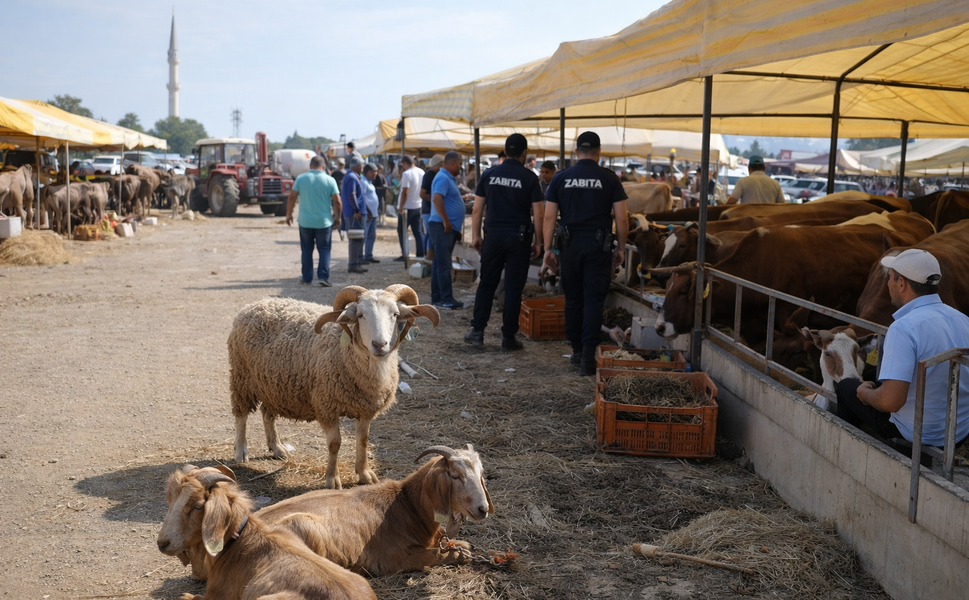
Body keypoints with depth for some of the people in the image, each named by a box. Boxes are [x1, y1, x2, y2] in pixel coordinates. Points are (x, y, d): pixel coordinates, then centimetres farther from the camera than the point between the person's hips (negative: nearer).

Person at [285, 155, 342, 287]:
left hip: (305, 221, 1)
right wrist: (337, 217, 8)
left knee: (307, 250, 11)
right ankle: (323, 277, -5)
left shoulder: (301, 178, -2)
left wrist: (289, 214, 10)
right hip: (324, 221, -1)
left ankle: (307, 278, 15)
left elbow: (292, 197, -1)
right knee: (324, 249, 6)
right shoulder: (330, 180, -4)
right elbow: (337, 201, -5)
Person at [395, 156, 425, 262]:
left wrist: (401, 207, -17)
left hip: (407, 207, -7)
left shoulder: (407, 174, -18)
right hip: (418, 206, 7)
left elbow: (405, 192, -22)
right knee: (417, 232, 10)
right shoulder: (421, 172, 6)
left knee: (402, 231, 3)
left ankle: (404, 255, 2)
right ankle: (420, 254, 9)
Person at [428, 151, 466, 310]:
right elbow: (436, 198, -28)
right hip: (442, 227, -10)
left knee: (440, 264, 10)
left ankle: (437, 298, 14)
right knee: (443, 264, -9)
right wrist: (446, 220, -25)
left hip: (449, 228, 10)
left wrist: (456, 227, 27)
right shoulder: (443, 178, -14)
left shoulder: (449, 178, 19)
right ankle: (446, 299, -10)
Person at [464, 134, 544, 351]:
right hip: (519, 237, -2)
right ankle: (508, 337, 7)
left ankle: (477, 332, 11)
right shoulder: (529, 177, -5)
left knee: (486, 284, 12)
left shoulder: (489, 174, 2)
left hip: (493, 235, 2)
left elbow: (477, 209, 3)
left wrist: (475, 236, 12)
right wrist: (538, 242, 2)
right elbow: (538, 214, -6)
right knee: (513, 288, 3)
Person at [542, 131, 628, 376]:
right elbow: (622, 219, -3)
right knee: (594, 300, 0)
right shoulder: (609, 179, -2)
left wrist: (548, 248, 6)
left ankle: (577, 351, 21)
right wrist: (620, 248, 8)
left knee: (573, 299, 13)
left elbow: (549, 217, 1)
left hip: (570, 245, 2)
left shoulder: (561, 178, 3)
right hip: (599, 246, -2)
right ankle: (588, 356, -5)